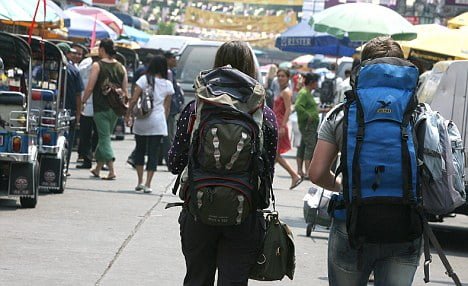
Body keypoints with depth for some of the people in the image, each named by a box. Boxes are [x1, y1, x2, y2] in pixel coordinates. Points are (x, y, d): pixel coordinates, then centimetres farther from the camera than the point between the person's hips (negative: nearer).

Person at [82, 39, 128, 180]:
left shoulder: (98, 66, -8)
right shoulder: (121, 68, 8)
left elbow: (90, 88, -12)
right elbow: (124, 91, 10)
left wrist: (83, 101, -1)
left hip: (101, 107, -5)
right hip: (115, 108, 5)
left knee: (104, 137, -5)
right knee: (104, 137, 18)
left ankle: (111, 170, -17)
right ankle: (97, 168, 26)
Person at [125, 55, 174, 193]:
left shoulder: (144, 79, -3)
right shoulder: (168, 85, 4)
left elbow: (133, 100, -5)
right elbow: (167, 107, 9)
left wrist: (128, 115, 5)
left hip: (141, 120, 0)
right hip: (158, 121, 0)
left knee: (140, 149, 14)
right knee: (153, 153, 2)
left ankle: (140, 181, 12)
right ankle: (148, 184, -3)